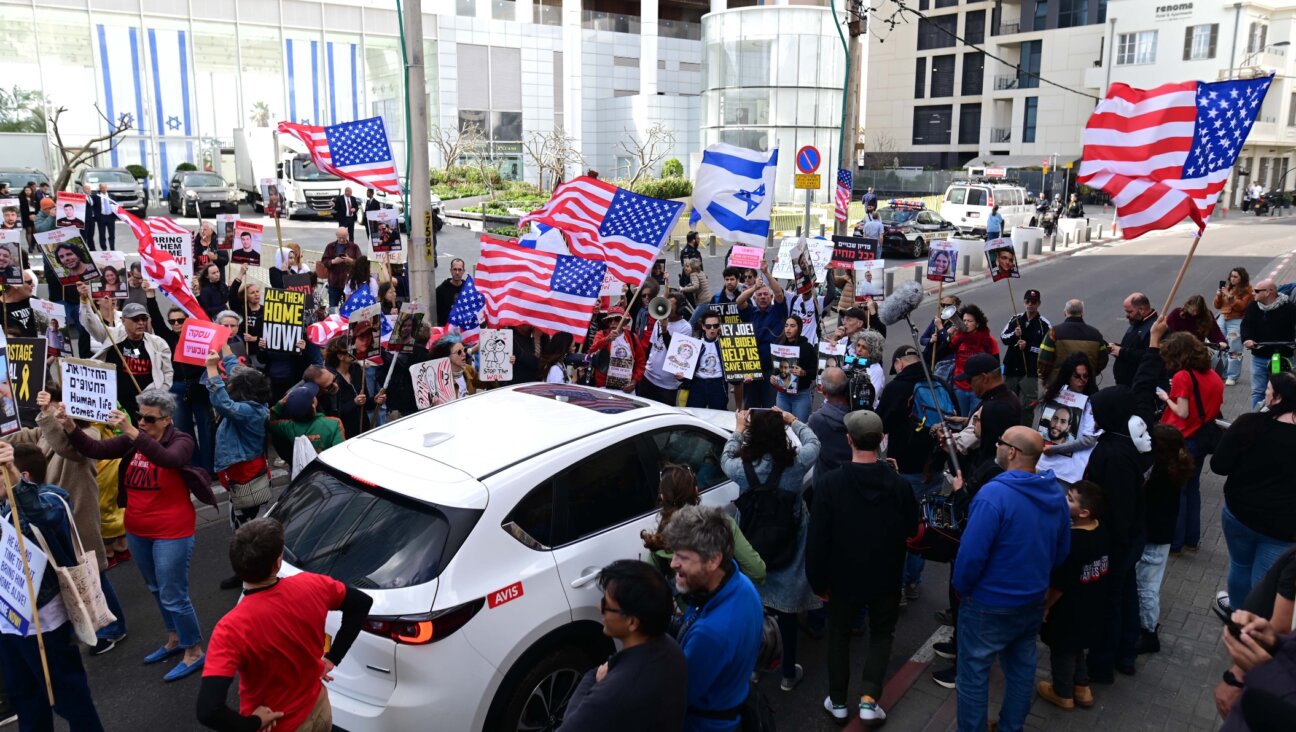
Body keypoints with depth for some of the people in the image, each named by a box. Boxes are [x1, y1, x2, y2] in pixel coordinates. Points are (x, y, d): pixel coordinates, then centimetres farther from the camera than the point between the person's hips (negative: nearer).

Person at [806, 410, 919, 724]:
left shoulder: (829, 482, -21)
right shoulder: (898, 483, -15)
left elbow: (817, 538, -18)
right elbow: (911, 530, -1)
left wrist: (818, 580, -6)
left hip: (843, 577, -1)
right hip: (885, 577, 1)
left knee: (839, 636, 20)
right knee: (881, 634, 22)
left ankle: (838, 701, 30)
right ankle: (869, 698, 10)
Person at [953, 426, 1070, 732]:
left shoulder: (994, 494, -28)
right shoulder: (1056, 493, -3)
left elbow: (972, 553, -26)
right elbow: (1062, 550, 9)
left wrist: (961, 588, -8)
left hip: (989, 605, -7)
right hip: (1033, 601, 8)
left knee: (974, 674, 8)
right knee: (1022, 669, 22)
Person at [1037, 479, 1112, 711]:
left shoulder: (1071, 542, -34)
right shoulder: (1102, 529, -11)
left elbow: (1058, 584, -24)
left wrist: (1046, 606, -8)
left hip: (1069, 609, -7)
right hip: (1092, 605, 7)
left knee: (1062, 649, 16)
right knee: (1074, 646, 28)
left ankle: (1063, 694, 35)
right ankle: (1082, 688, 42)